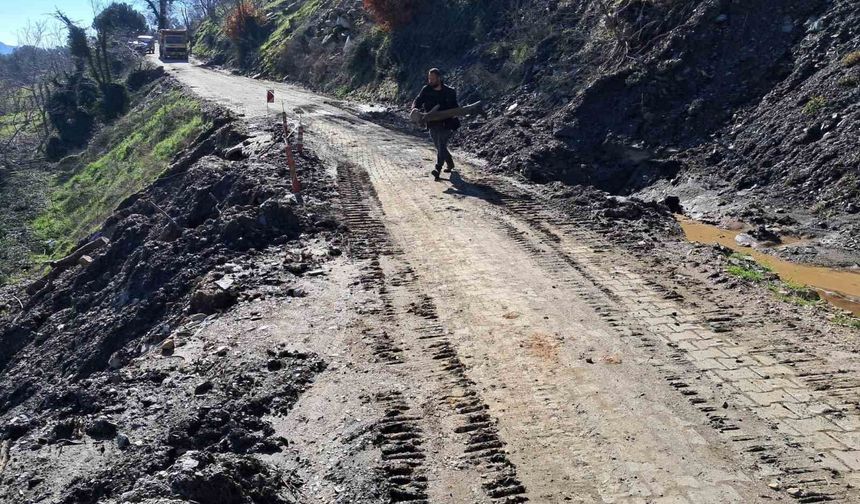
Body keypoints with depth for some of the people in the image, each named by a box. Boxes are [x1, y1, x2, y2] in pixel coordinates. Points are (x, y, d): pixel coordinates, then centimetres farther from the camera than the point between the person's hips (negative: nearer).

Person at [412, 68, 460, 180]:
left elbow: (455, 107, 3)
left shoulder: (449, 92, -5)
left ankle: (438, 169, -24)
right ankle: (450, 163, 37)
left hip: (446, 124, -4)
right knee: (439, 147, 15)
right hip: (432, 124, 4)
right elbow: (417, 101, -1)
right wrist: (415, 109, -23)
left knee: (441, 146, -17)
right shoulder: (426, 90, 1)